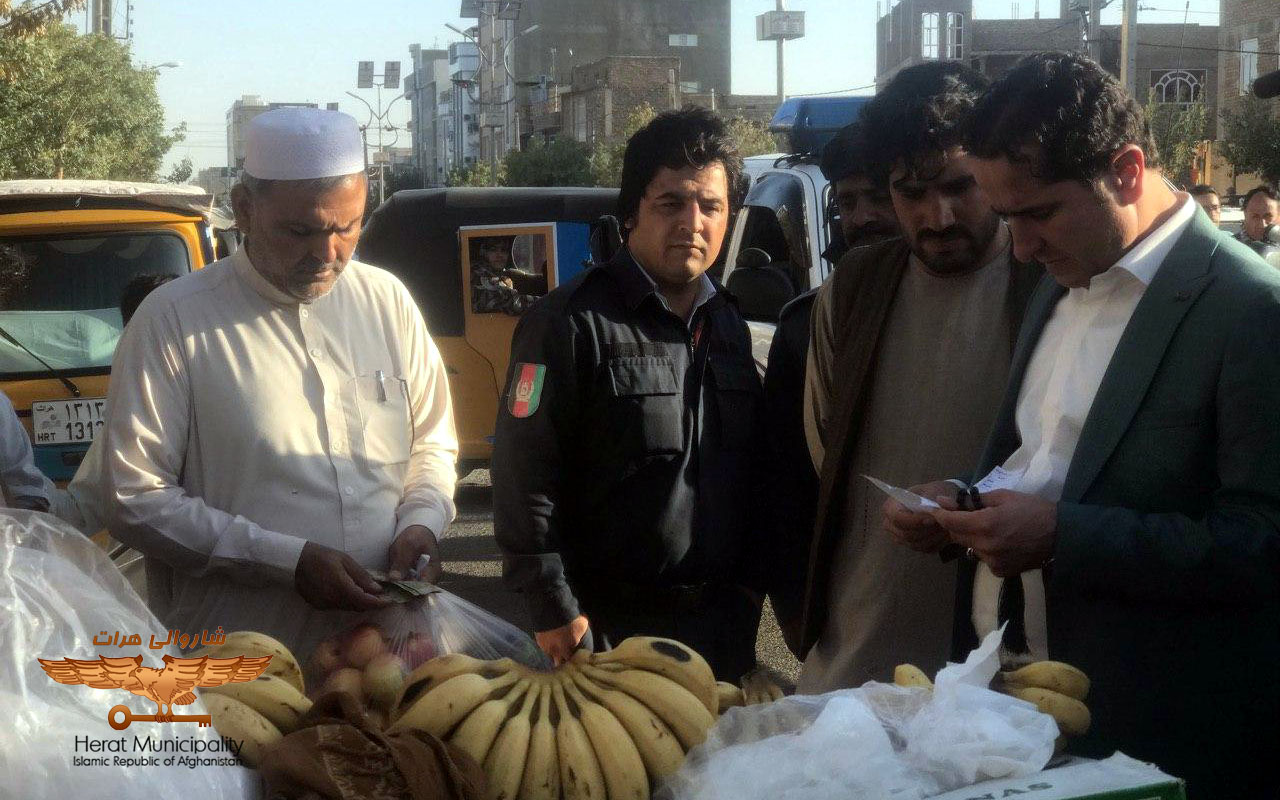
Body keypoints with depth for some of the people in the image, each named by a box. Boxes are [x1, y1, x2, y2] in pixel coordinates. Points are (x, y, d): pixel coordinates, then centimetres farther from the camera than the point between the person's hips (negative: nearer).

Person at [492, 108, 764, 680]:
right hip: (607, 628, -6)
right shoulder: (572, 323, -11)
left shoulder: (728, 325, 11)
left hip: (719, 626, 6)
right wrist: (555, 610, -16)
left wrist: (748, 583, 12)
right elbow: (524, 478, -14)